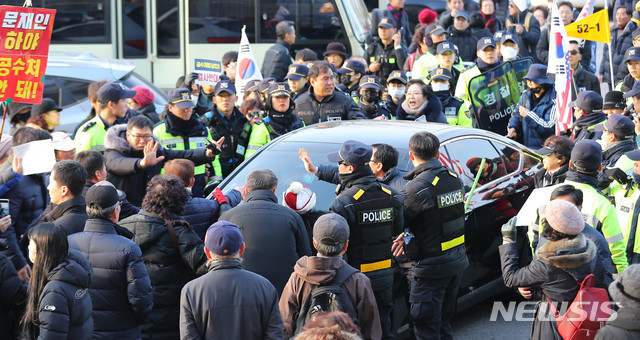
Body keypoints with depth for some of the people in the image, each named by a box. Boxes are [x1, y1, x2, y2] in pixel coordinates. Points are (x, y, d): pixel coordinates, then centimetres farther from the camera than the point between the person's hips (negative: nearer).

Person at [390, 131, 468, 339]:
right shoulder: (454, 178, 4)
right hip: (458, 260, 8)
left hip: (432, 267, -8)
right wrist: (408, 236, 1)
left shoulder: (418, 187, -20)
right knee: (444, 322, 20)